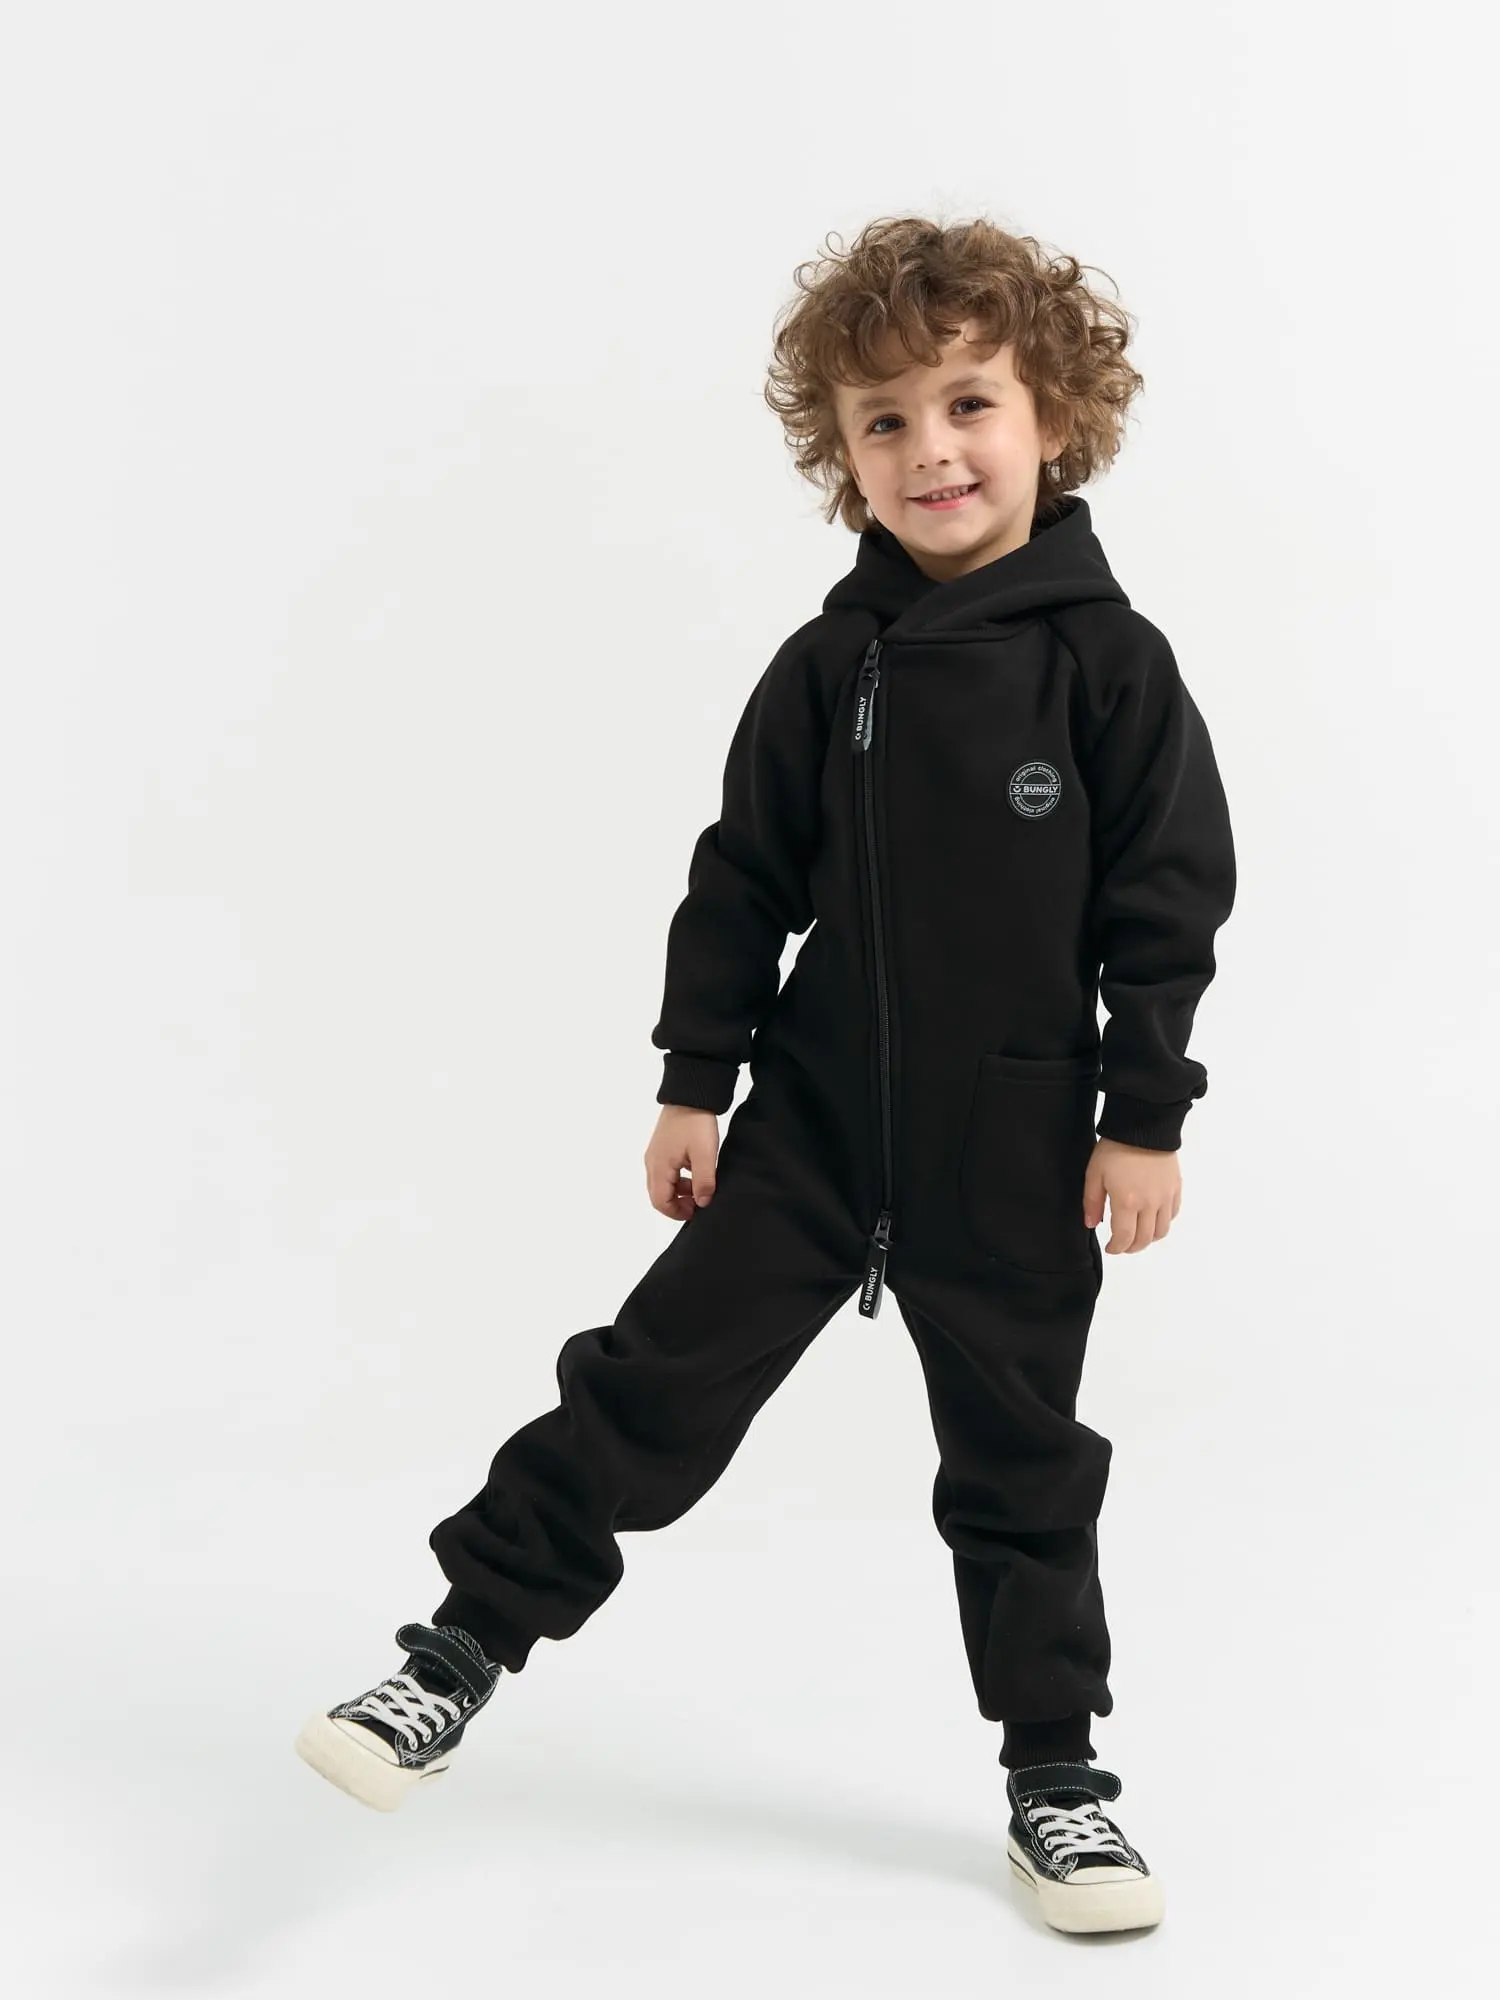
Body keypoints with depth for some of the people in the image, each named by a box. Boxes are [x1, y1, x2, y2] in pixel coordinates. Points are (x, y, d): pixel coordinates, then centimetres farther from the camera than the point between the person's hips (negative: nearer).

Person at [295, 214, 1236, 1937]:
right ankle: (459, 1656, 10)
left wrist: (1145, 1117, -9)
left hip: (1019, 1146, -2)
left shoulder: (1107, 663, -8)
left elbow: (1168, 903, -7)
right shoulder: (829, 665, -1)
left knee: (1019, 1457, 11)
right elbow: (745, 878, 4)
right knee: (659, 1376, 0)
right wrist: (694, 1083, 2)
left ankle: (1055, 1780, 25)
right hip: (817, 1112, 2)